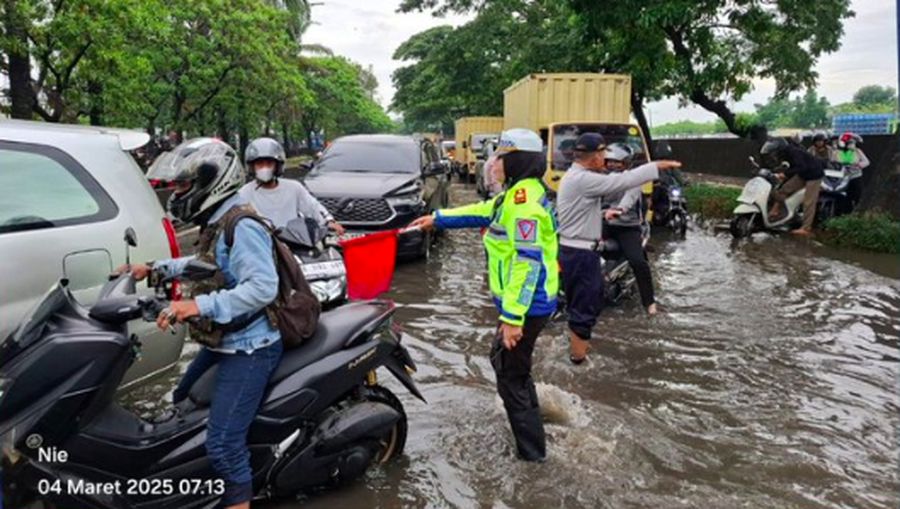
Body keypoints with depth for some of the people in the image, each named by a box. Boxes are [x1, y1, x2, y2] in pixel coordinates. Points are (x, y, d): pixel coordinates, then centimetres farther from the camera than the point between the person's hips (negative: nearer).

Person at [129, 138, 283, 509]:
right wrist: (156, 269, 26)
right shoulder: (216, 223, 12)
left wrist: (200, 305, -34)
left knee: (223, 443, -16)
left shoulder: (241, 227, -21)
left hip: (249, 349, -11)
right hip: (220, 343, 11)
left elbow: (263, 287, -31)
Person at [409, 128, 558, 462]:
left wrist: (513, 316, -28)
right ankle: (528, 420, 40)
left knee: (511, 375, 2)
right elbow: (482, 212, 23)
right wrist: (437, 219, 29)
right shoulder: (519, 194, 10)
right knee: (504, 362, 25)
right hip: (528, 303, 10)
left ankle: (532, 450, 15)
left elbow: (527, 262, -27)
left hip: (528, 305, -10)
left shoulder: (523, 199, -22)